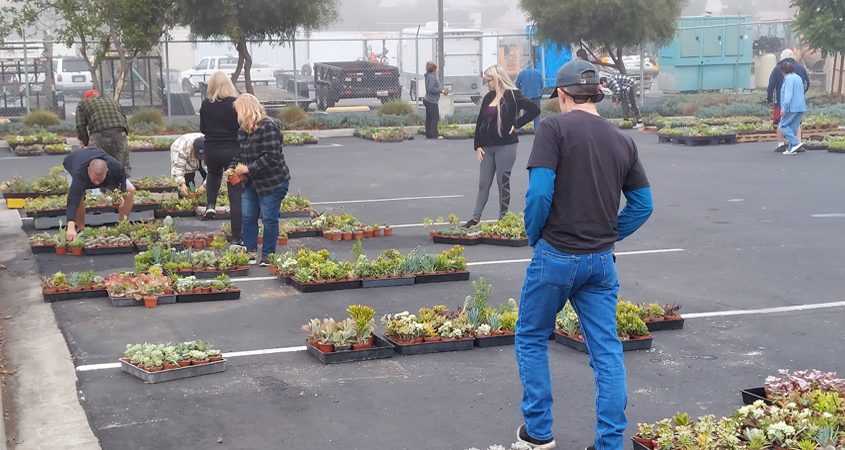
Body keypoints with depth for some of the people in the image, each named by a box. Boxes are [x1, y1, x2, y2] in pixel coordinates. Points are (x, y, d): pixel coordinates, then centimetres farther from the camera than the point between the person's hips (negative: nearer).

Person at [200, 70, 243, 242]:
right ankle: (236, 236, 2)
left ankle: (211, 205, 20)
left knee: (214, 173, 38)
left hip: (211, 150, 3)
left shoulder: (206, 104, -3)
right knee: (236, 195, 3)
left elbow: (203, 129, 7)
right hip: (233, 150, -3)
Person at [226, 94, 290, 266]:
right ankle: (251, 252, 19)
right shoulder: (243, 130, 8)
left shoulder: (268, 127, -20)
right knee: (248, 217, 8)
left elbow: (271, 157, -26)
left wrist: (248, 168, -24)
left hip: (272, 182, -9)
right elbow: (240, 153, 16)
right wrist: (232, 167, -2)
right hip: (252, 182, 9)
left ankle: (267, 254, 14)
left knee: (269, 219, 1)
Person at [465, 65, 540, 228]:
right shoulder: (488, 98, 10)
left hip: (505, 146, -6)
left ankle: (503, 218, 12)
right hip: (487, 147, 6)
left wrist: (516, 125, -12)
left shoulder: (513, 95, -8)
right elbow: (480, 122, 12)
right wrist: (477, 146, 5)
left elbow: (534, 110, -14)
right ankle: (475, 218, 13)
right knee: (483, 183, 8)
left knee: (503, 182, 2)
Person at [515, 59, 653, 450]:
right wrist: (609, 236, 14)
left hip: (556, 256, -4)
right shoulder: (622, 140, 8)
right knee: (607, 351, 8)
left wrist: (534, 237, -1)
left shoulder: (555, 127, -9)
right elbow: (643, 204, 10)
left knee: (531, 339, 15)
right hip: (602, 261, 5)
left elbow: (539, 192, -16)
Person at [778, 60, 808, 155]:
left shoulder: (789, 79, -12)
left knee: (783, 125, -1)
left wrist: (784, 108, -21)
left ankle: (796, 143, -12)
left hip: (792, 107, -9)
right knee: (793, 128, 10)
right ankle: (791, 148, 9)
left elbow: (788, 94, -20)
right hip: (800, 107, 9)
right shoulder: (798, 78, 17)